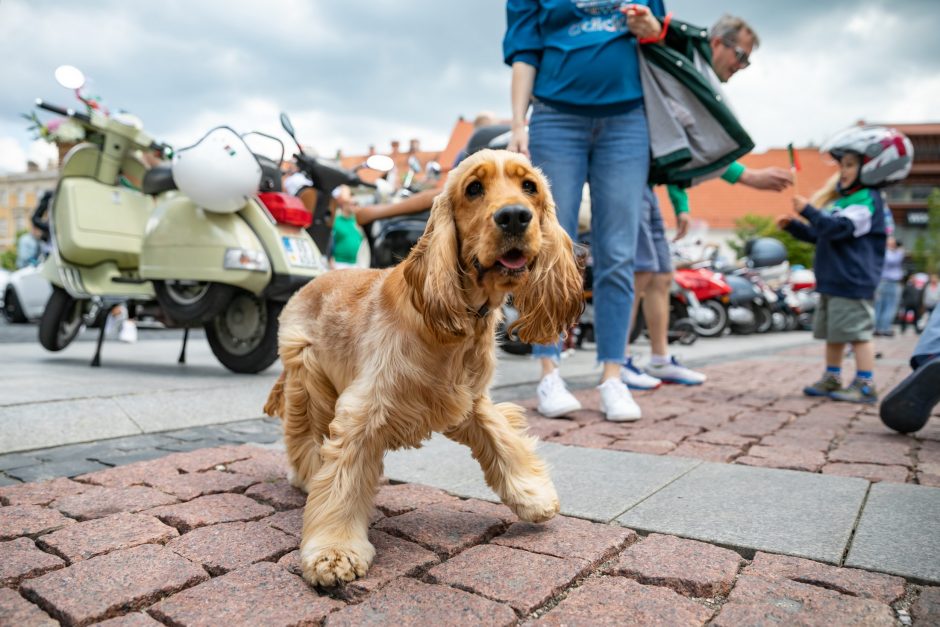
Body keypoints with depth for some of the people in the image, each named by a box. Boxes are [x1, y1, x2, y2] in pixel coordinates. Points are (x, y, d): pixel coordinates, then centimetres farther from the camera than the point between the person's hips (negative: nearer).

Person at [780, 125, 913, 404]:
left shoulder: (867, 199, -10)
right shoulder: (842, 199, 19)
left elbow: (840, 228, -25)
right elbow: (818, 234, 26)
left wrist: (808, 210, -27)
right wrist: (793, 226, 16)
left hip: (853, 282, -10)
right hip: (832, 281, 10)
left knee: (858, 333, -6)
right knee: (832, 333, 14)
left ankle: (865, 386, 0)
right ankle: (832, 379, 23)